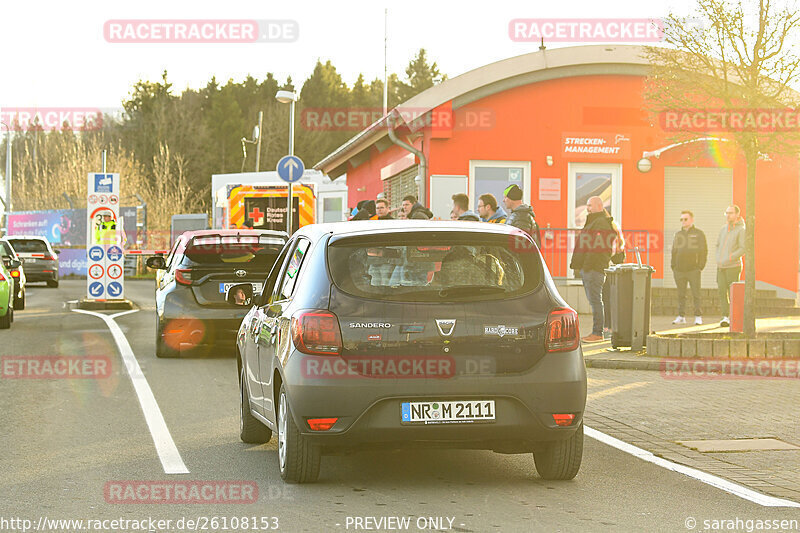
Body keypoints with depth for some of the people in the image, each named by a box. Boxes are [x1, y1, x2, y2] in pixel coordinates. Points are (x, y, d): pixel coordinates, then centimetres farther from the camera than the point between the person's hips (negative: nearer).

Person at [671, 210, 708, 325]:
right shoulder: (678, 235, 16)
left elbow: (704, 251, 0)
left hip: (693, 269, -4)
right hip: (679, 270, 4)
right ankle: (681, 316, 11)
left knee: (696, 294, -3)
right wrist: (673, 266, 7)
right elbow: (674, 251, 19)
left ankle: (698, 316, 1)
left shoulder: (698, 234, 3)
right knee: (681, 294, 6)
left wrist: (701, 266, -9)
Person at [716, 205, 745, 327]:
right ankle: (725, 317, -5)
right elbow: (718, 244, 25)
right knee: (722, 292, -4)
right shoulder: (724, 228, 14)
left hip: (733, 266, -5)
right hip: (720, 267, 5)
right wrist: (718, 258, 9)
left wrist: (729, 258, -21)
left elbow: (743, 249, -14)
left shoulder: (741, 230, -6)